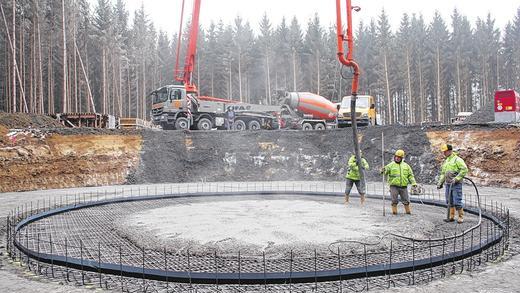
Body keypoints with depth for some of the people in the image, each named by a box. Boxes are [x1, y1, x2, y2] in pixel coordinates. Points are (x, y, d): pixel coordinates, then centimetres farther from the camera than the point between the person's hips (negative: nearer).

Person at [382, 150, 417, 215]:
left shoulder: (406, 165, 12)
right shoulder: (391, 165, 3)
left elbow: (410, 175, 14)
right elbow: (386, 171, -10)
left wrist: (413, 183, 4)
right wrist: (384, 171, -34)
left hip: (403, 186, 2)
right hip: (394, 186, -2)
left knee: (406, 199, 7)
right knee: (394, 200, -2)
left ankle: (408, 211, 18)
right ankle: (394, 211, 6)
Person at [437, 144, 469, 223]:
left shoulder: (457, 159, -6)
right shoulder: (445, 161, 18)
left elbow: (464, 169, -15)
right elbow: (443, 173, 24)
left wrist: (456, 179, -19)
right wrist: (440, 183, 14)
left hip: (456, 184, -8)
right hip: (448, 184, 8)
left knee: (457, 201, -7)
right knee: (449, 201, 10)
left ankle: (461, 217, 3)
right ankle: (451, 217, 17)